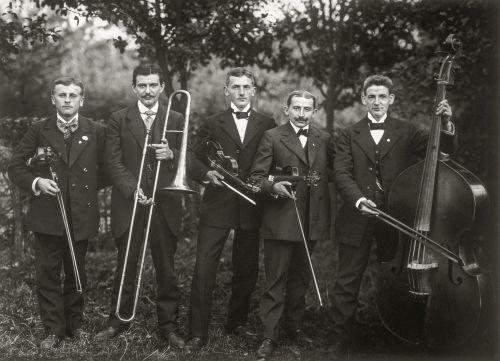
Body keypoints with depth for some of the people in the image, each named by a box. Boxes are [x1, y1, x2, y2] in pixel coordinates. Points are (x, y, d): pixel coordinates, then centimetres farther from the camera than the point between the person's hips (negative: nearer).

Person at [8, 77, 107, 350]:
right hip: (47, 216, 0)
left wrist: (89, 187, -1)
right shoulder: (38, 131, 3)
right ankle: (53, 330, 13)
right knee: (47, 274, 2)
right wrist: (36, 182, -11)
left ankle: (74, 324, 28)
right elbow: (15, 167, 4)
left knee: (76, 274, 12)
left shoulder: (96, 132, 3)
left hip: (81, 217, 1)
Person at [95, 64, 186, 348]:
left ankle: (169, 327, 13)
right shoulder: (118, 120, 5)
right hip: (129, 205, 0)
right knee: (126, 267, 9)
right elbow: (114, 163, -1)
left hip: (166, 206, 0)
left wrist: (172, 155, -16)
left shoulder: (177, 120, 8)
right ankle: (119, 321, 22)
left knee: (166, 269, 5)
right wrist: (133, 191, -13)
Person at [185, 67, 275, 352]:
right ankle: (198, 333, 1)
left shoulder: (267, 125, 7)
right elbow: (194, 160, 6)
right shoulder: (213, 124, 8)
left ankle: (238, 322, 30)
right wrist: (207, 173, -13)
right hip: (217, 206, -1)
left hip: (251, 208, 1)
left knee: (247, 270, 12)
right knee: (204, 270, -6)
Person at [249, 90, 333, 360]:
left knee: (300, 278, 16)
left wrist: (319, 177, -3)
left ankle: (294, 325, 32)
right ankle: (270, 335, 6)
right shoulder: (272, 137, -2)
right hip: (280, 220, -4)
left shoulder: (324, 140, 9)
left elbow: (332, 172, 17)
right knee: (275, 280, -2)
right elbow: (256, 176, -5)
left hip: (311, 220, 4)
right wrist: (273, 186, -23)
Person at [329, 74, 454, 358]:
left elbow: (442, 152, 0)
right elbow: (341, 173, -3)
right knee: (347, 284, 2)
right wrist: (358, 199, -20)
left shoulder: (407, 132, 8)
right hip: (357, 220, 0)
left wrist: (446, 124, -18)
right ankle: (340, 343, 13)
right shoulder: (349, 135, 9)